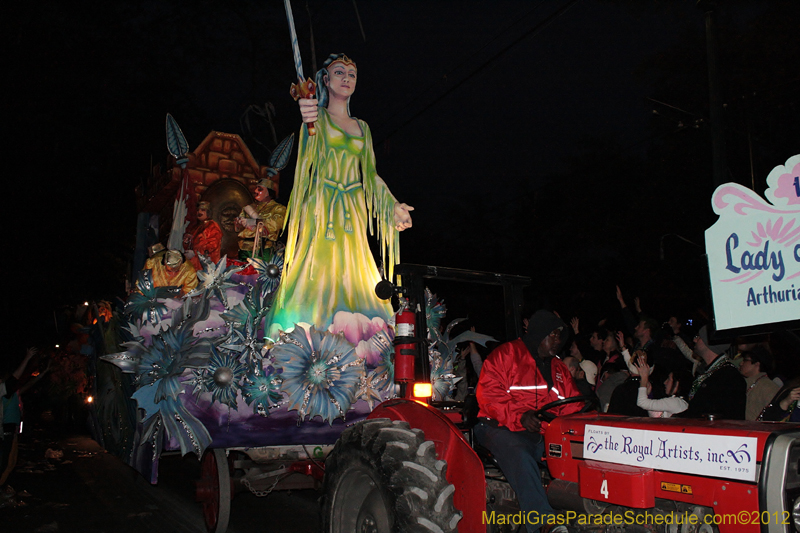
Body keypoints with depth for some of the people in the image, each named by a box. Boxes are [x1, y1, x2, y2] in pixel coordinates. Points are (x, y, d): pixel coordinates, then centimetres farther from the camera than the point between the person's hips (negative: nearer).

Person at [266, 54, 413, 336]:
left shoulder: (362, 127, 19)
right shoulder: (318, 116, 6)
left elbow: (371, 174, 16)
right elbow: (310, 152, -16)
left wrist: (393, 206, 2)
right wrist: (309, 124, -39)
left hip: (352, 211, 4)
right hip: (321, 207, -4)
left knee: (350, 276, -3)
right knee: (318, 270, -14)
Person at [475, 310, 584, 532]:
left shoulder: (559, 368, 25)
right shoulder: (506, 354, 2)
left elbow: (572, 405, 23)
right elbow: (488, 394, -9)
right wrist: (520, 416, -22)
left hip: (544, 434, 6)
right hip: (501, 428, -6)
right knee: (521, 457, -37)